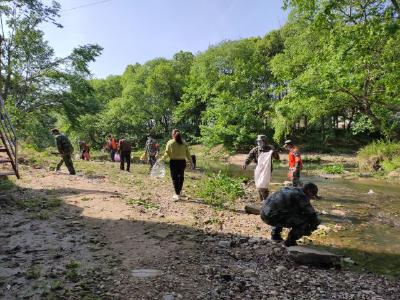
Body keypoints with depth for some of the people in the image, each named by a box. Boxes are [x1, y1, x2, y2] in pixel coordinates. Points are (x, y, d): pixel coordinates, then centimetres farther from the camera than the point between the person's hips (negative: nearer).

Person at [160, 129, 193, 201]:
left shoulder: (170, 143, -5)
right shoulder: (184, 143, 3)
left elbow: (167, 154, -7)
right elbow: (187, 154, 4)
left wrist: (161, 159, 7)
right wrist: (190, 161, 16)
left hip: (174, 162, -3)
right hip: (182, 162, 3)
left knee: (174, 178, 5)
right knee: (181, 177, 17)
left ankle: (177, 194, 4)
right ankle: (178, 193, 29)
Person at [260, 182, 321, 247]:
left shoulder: (289, 189, 21)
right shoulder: (302, 196, -4)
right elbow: (311, 214, 3)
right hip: (273, 217, -9)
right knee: (305, 220, 0)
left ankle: (275, 235, 29)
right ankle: (290, 241, 9)